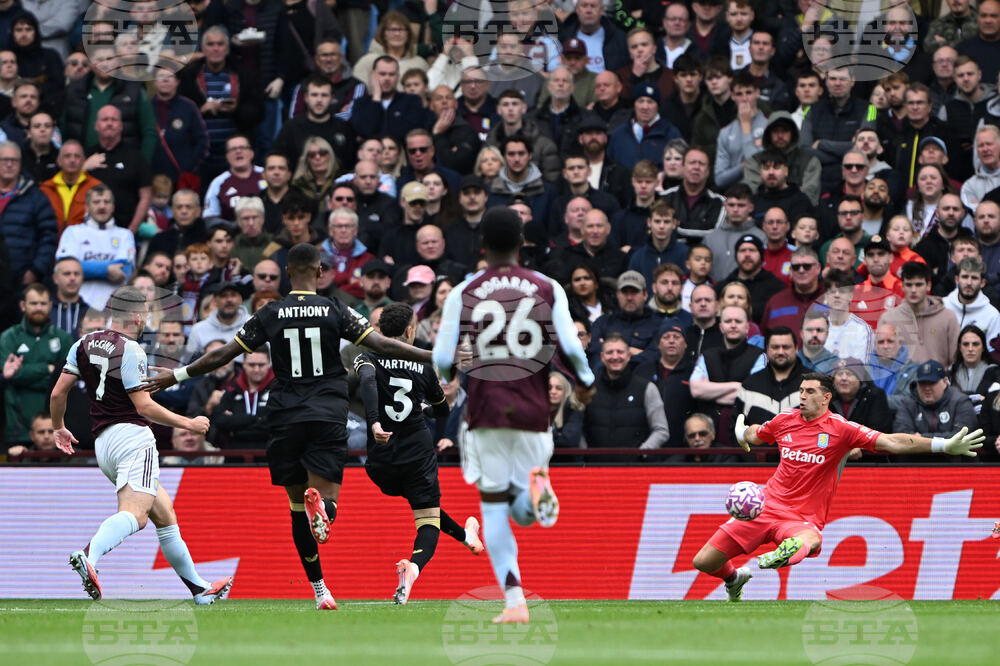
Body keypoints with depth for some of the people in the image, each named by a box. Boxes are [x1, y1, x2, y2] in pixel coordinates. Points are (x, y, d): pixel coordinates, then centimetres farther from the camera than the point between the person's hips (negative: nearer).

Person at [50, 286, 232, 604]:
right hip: (132, 436, -9)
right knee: (134, 514, -25)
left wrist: (58, 428, 31)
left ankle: (199, 588, 21)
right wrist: (188, 424, 0)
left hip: (102, 442, 9)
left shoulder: (85, 344, 14)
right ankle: (89, 556, -51)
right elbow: (144, 405, -10)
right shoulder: (130, 350, -7)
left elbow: (58, 392, 14)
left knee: (164, 514, 17)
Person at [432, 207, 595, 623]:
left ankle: (514, 601, -7)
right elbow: (571, 347, -5)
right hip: (533, 412, 1)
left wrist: (448, 379, 22)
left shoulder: (462, 294, 0)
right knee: (522, 508, 14)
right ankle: (537, 490, -26)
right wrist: (585, 382, 15)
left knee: (493, 503, 6)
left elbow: (442, 359, -2)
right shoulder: (547, 289, 2)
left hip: (485, 411, -1)